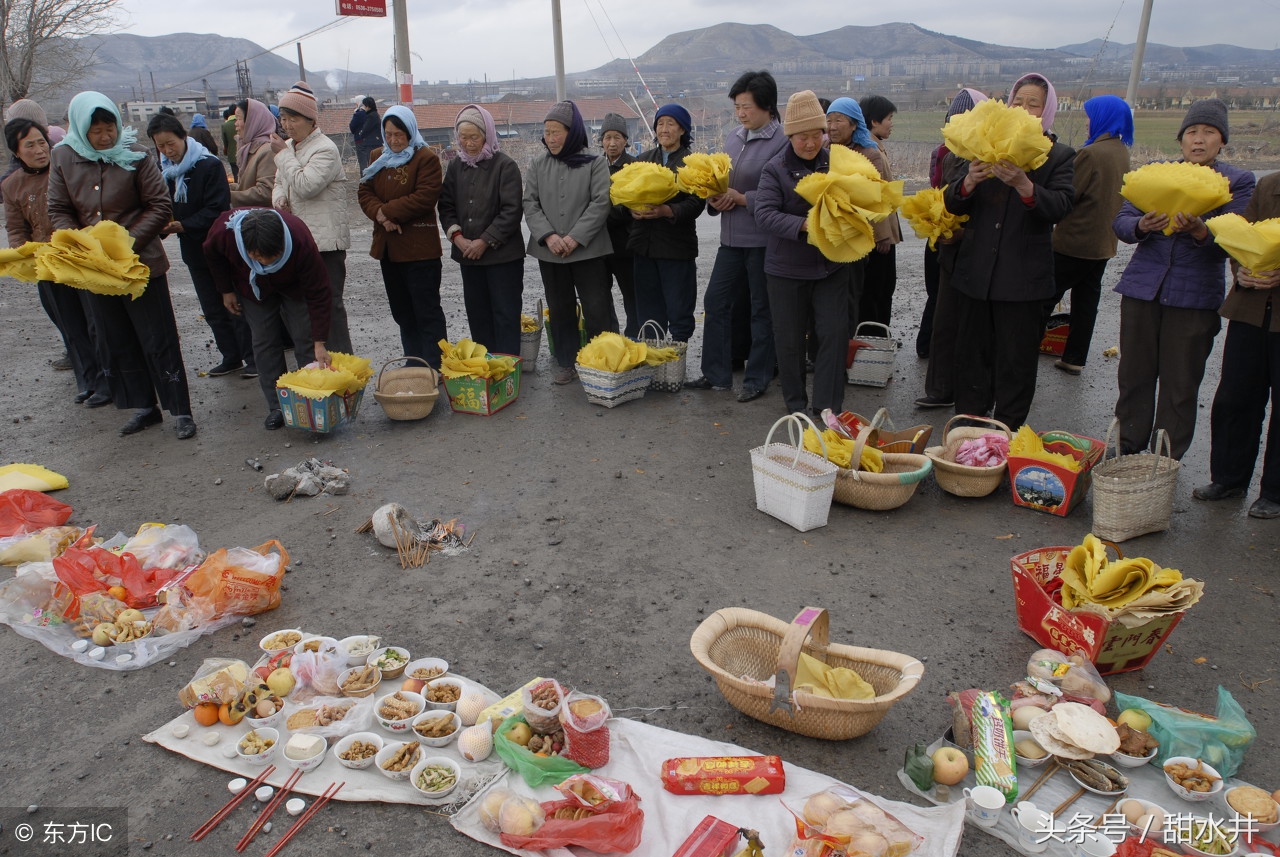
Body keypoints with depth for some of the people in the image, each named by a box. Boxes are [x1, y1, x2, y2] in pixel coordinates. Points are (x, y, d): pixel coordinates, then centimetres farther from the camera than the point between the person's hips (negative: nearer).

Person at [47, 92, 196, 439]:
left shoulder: (134, 155, -8)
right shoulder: (64, 158, 1)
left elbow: (159, 207, -8)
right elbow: (59, 211, 5)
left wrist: (129, 242, -17)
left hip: (141, 263, -4)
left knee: (158, 341, 0)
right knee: (116, 344, 12)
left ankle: (180, 411, 8)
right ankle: (143, 406, 25)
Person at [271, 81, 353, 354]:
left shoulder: (325, 149, -12)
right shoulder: (289, 147, 15)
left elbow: (305, 186, -23)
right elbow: (279, 183, 23)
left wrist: (283, 154, -13)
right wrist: (279, 198, 0)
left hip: (326, 239, -9)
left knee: (329, 303, -7)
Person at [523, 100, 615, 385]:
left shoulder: (594, 163, -2)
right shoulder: (538, 165, 8)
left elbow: (600, 202, -9)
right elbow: (530, 204, 2)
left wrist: (576, 237, -17)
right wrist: (548, 236, -13)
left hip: (588, 249, -4)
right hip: (549, 251, 4)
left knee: (598, 309, -3)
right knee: (560, 309, 11)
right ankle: (566, 364, 21)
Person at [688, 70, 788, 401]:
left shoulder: (781, 141, -12)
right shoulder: (733, 137, 11)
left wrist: (741, 198, -18)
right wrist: (715, 198, -3)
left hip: (763, 240, -7)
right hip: (731, 238, 7)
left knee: (762, 309, 5)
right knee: (715, 301, 9)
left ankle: (757, 379, 18)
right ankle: (716, 374, 21)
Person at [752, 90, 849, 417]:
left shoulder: (836, 162, 1)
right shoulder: (776, 169, -6)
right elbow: (764, 212, -18)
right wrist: (805, 225, -30)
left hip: (832, 265, 2)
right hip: (787, 268, -2)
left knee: (835, 332, 0)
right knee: (790, 338, 8)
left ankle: (827, 407, 11)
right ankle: (795, 403, 25)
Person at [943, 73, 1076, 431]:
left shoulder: (1059, 156, 3)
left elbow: (1059, 207, -12)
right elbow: (952, 203, 5)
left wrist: (1023, 184, -29)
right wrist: (969, 181, -17)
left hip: (1023, 276, -2)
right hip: (976, 271, 2)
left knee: (1016, 361, 3)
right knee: (971, 354, 8)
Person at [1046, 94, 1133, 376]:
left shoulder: (1091, 153, -18)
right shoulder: (1122, 152, 9)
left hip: (1076, 241, -8)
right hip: (1104, 241, 8)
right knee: (1086, 300, 11)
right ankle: (1075, 358, 17)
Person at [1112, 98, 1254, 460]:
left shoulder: (1238, 181, 3)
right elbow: (1121, 221, 0)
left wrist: (1199, 231, -30)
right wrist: (1142, 226, -22)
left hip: (1195, 296, -2)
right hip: (1142, 288, 2)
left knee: (1180, 385, 3)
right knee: (1134, 375, 6)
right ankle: (1128, 450, 20)